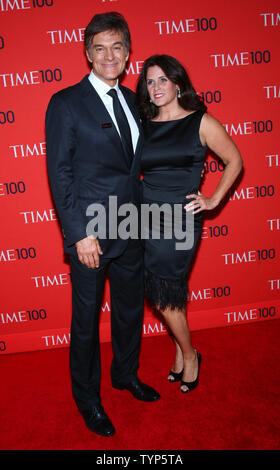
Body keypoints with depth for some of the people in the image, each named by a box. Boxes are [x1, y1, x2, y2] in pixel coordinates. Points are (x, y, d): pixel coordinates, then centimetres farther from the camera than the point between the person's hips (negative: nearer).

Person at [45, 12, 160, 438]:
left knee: (130, 309, 20)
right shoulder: (66, 103, -9)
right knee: (87, 319, 10)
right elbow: (60, 175, -12)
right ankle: (87, 397, 33)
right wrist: (80, 234, -17)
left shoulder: (131, 100, 10)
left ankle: (126, 375, 45)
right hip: (90, 233, -6)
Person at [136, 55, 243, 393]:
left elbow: (234, 161, 6)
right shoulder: (142, 124, 8)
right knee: (165, 291, 10)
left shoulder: (201, 122, -1)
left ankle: (188, 354, 25)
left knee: (164, 295, -1)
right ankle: (182, 350, 33)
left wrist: (213, 200, 1)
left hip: (181, 218, -4)